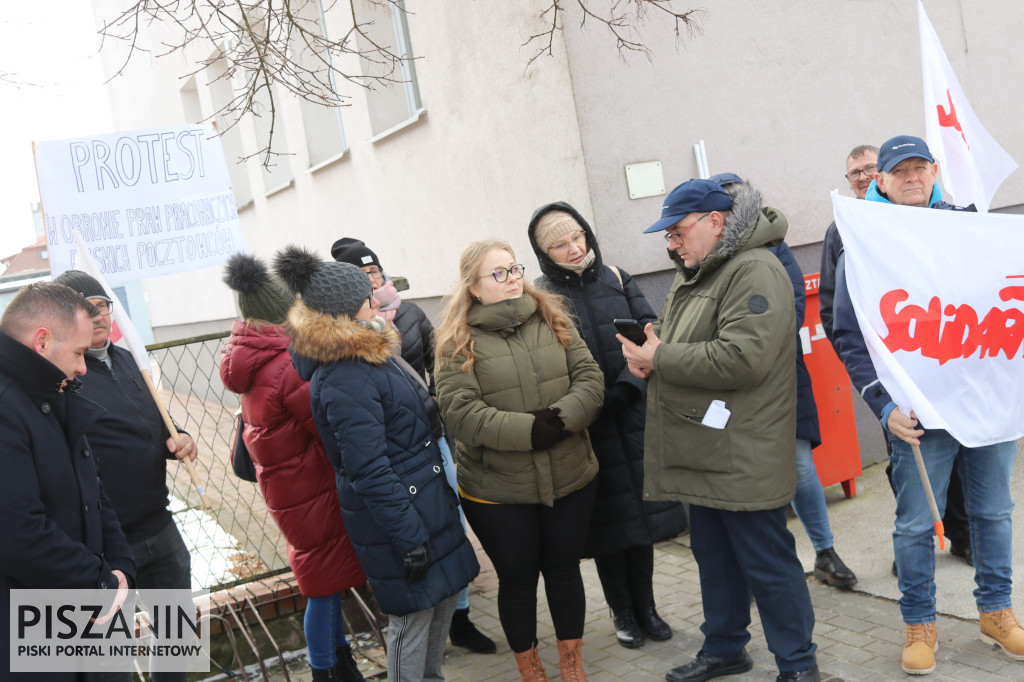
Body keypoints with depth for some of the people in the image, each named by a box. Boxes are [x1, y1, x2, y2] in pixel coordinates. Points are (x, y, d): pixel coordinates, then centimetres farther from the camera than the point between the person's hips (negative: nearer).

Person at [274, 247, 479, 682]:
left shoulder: (367, 354, 7)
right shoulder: (343, 381, -25)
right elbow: (370, 472, -25)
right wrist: (409, 538, -21)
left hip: (426, 497, 10)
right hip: (396, 514, -10)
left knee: (444, 596, 22)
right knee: (413, 614, 5)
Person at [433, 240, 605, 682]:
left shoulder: (552, 320, 4)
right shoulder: (458, 341, -7)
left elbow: (589, 377, -2)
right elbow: (460, 411, -16)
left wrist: (561, 417, -20)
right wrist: (528, 429, -23)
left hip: (570, 479, 3)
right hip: (497, 491, -3)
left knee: (564, 570, 16)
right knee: (517, 579, 13)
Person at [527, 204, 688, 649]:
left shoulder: (617, 281, 5)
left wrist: (625, 388, -13)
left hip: (632, 419, 3)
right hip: (586, 428, -3)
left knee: (640, 508, 11)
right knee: (609, 519, 7)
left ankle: (645, 606, 27)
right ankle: (622, 612, 24)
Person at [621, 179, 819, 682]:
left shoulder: (755, 271, -17)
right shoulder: (693, 275, 15)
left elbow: (742, 357, -29)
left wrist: (661, 359, -20)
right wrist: (649, 354, 0)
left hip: (742, 460, -10)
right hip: (704, 454, 10)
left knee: (768, 564, 3)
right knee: (714, 557, 20)